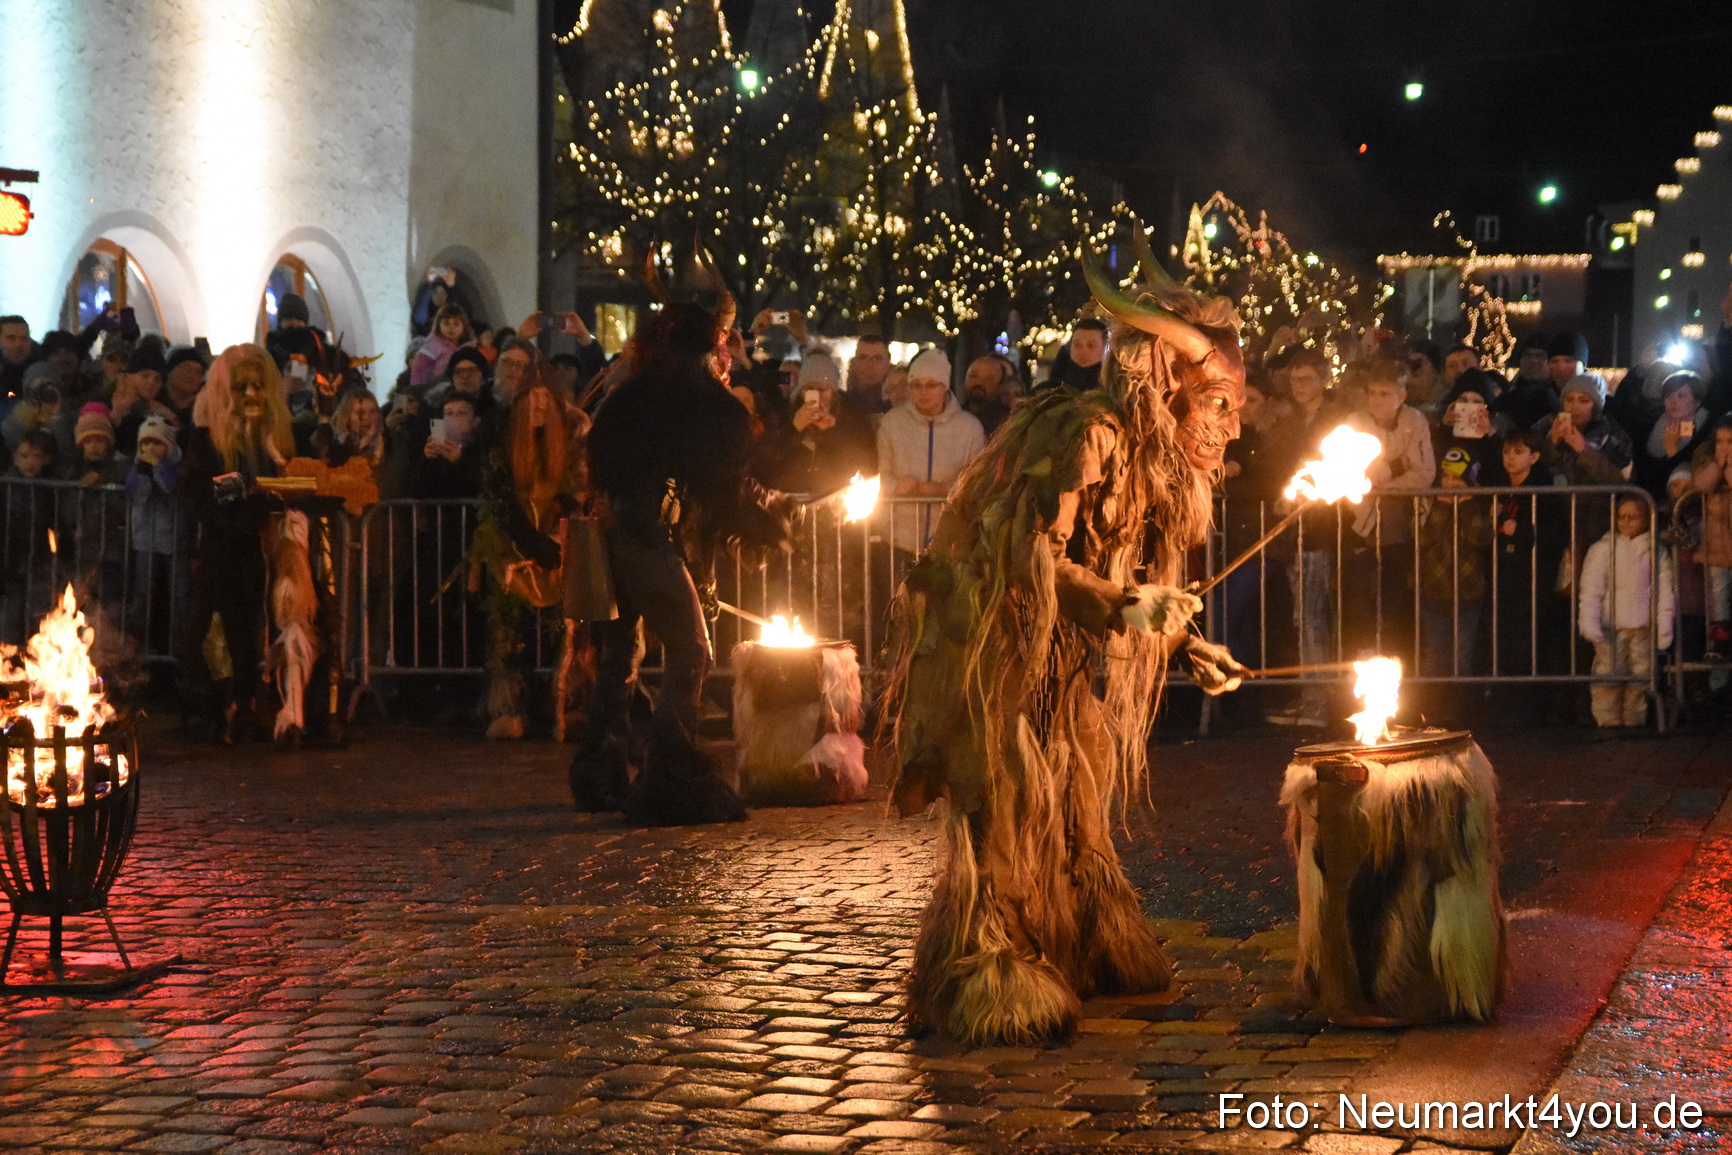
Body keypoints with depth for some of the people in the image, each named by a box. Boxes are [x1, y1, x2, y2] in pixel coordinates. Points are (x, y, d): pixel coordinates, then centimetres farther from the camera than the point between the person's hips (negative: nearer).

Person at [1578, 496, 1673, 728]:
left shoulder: (1657, 552, 8)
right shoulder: (1603, 549, 5)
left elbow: (1665, 591, 8)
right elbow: (1591, 590, 1)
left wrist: (1664, 629, 1)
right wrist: (1590, 624, -10)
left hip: (1643, 629, 1)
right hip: (1610, 628, -1)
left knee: (1638, 685, 1)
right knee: (1607, 682, -9)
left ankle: (1634, 725, 8)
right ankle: (1608, 723, -5)